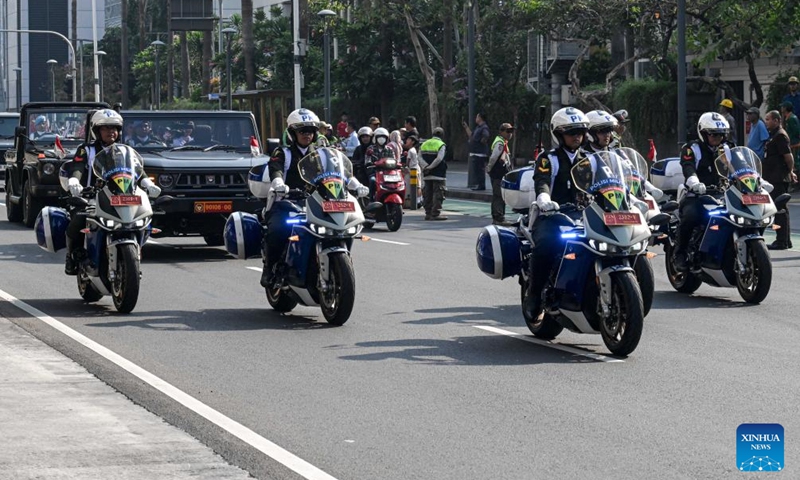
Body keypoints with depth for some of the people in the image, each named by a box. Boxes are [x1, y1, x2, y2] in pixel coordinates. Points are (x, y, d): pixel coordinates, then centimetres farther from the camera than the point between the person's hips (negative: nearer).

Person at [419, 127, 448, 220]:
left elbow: (420, 158, 1)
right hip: (438, 174, -6)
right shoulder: (441, 145, -5)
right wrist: (430, 167, -15)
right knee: (438, 194, -3)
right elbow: (439, 159, -19)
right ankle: (435, 214, -7)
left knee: (428, 194, 11)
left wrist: (425, 167, -10)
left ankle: (428, 213, 14)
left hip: (427, 174, 6)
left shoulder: (424, 144, 13)